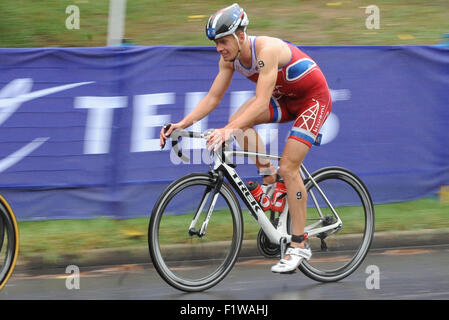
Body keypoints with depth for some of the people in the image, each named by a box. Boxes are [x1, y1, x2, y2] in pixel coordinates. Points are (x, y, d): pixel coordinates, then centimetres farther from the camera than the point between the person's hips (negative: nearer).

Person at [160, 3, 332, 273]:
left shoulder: (267, 50, -33)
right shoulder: (230, 58, -9)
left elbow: (262, 102, -41)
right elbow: (213, 98, -7)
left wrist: (229, 130, -52)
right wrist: (182, 124, -21)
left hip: (314, 99, -8)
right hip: (286, 98, 8)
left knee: (288, 168, -16)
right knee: (239, 122, -17)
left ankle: (300, 246, -10)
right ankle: (269, 176, 0)